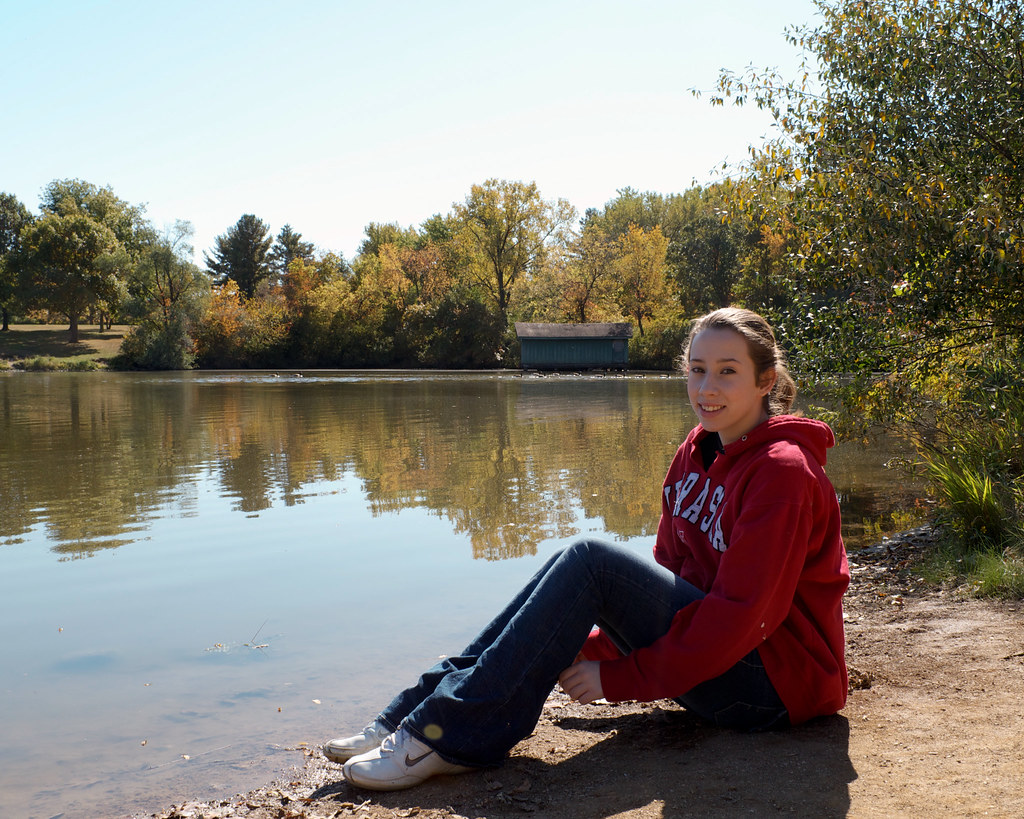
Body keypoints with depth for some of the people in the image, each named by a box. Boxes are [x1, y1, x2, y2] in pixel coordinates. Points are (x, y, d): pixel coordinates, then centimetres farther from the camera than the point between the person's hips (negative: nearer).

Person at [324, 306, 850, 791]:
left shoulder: (782, 471, -18)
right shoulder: (695, 454, 8)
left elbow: (742, 614, -23)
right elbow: (670, 574, 13)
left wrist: (619, 677, -20)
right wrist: (599, 647, 1)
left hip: (773, 681, -8)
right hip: (713, 648, 8)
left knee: (589, 560, -22)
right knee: (571, 569, -5)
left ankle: (455, 734, -19)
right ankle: (417, 715, -7)